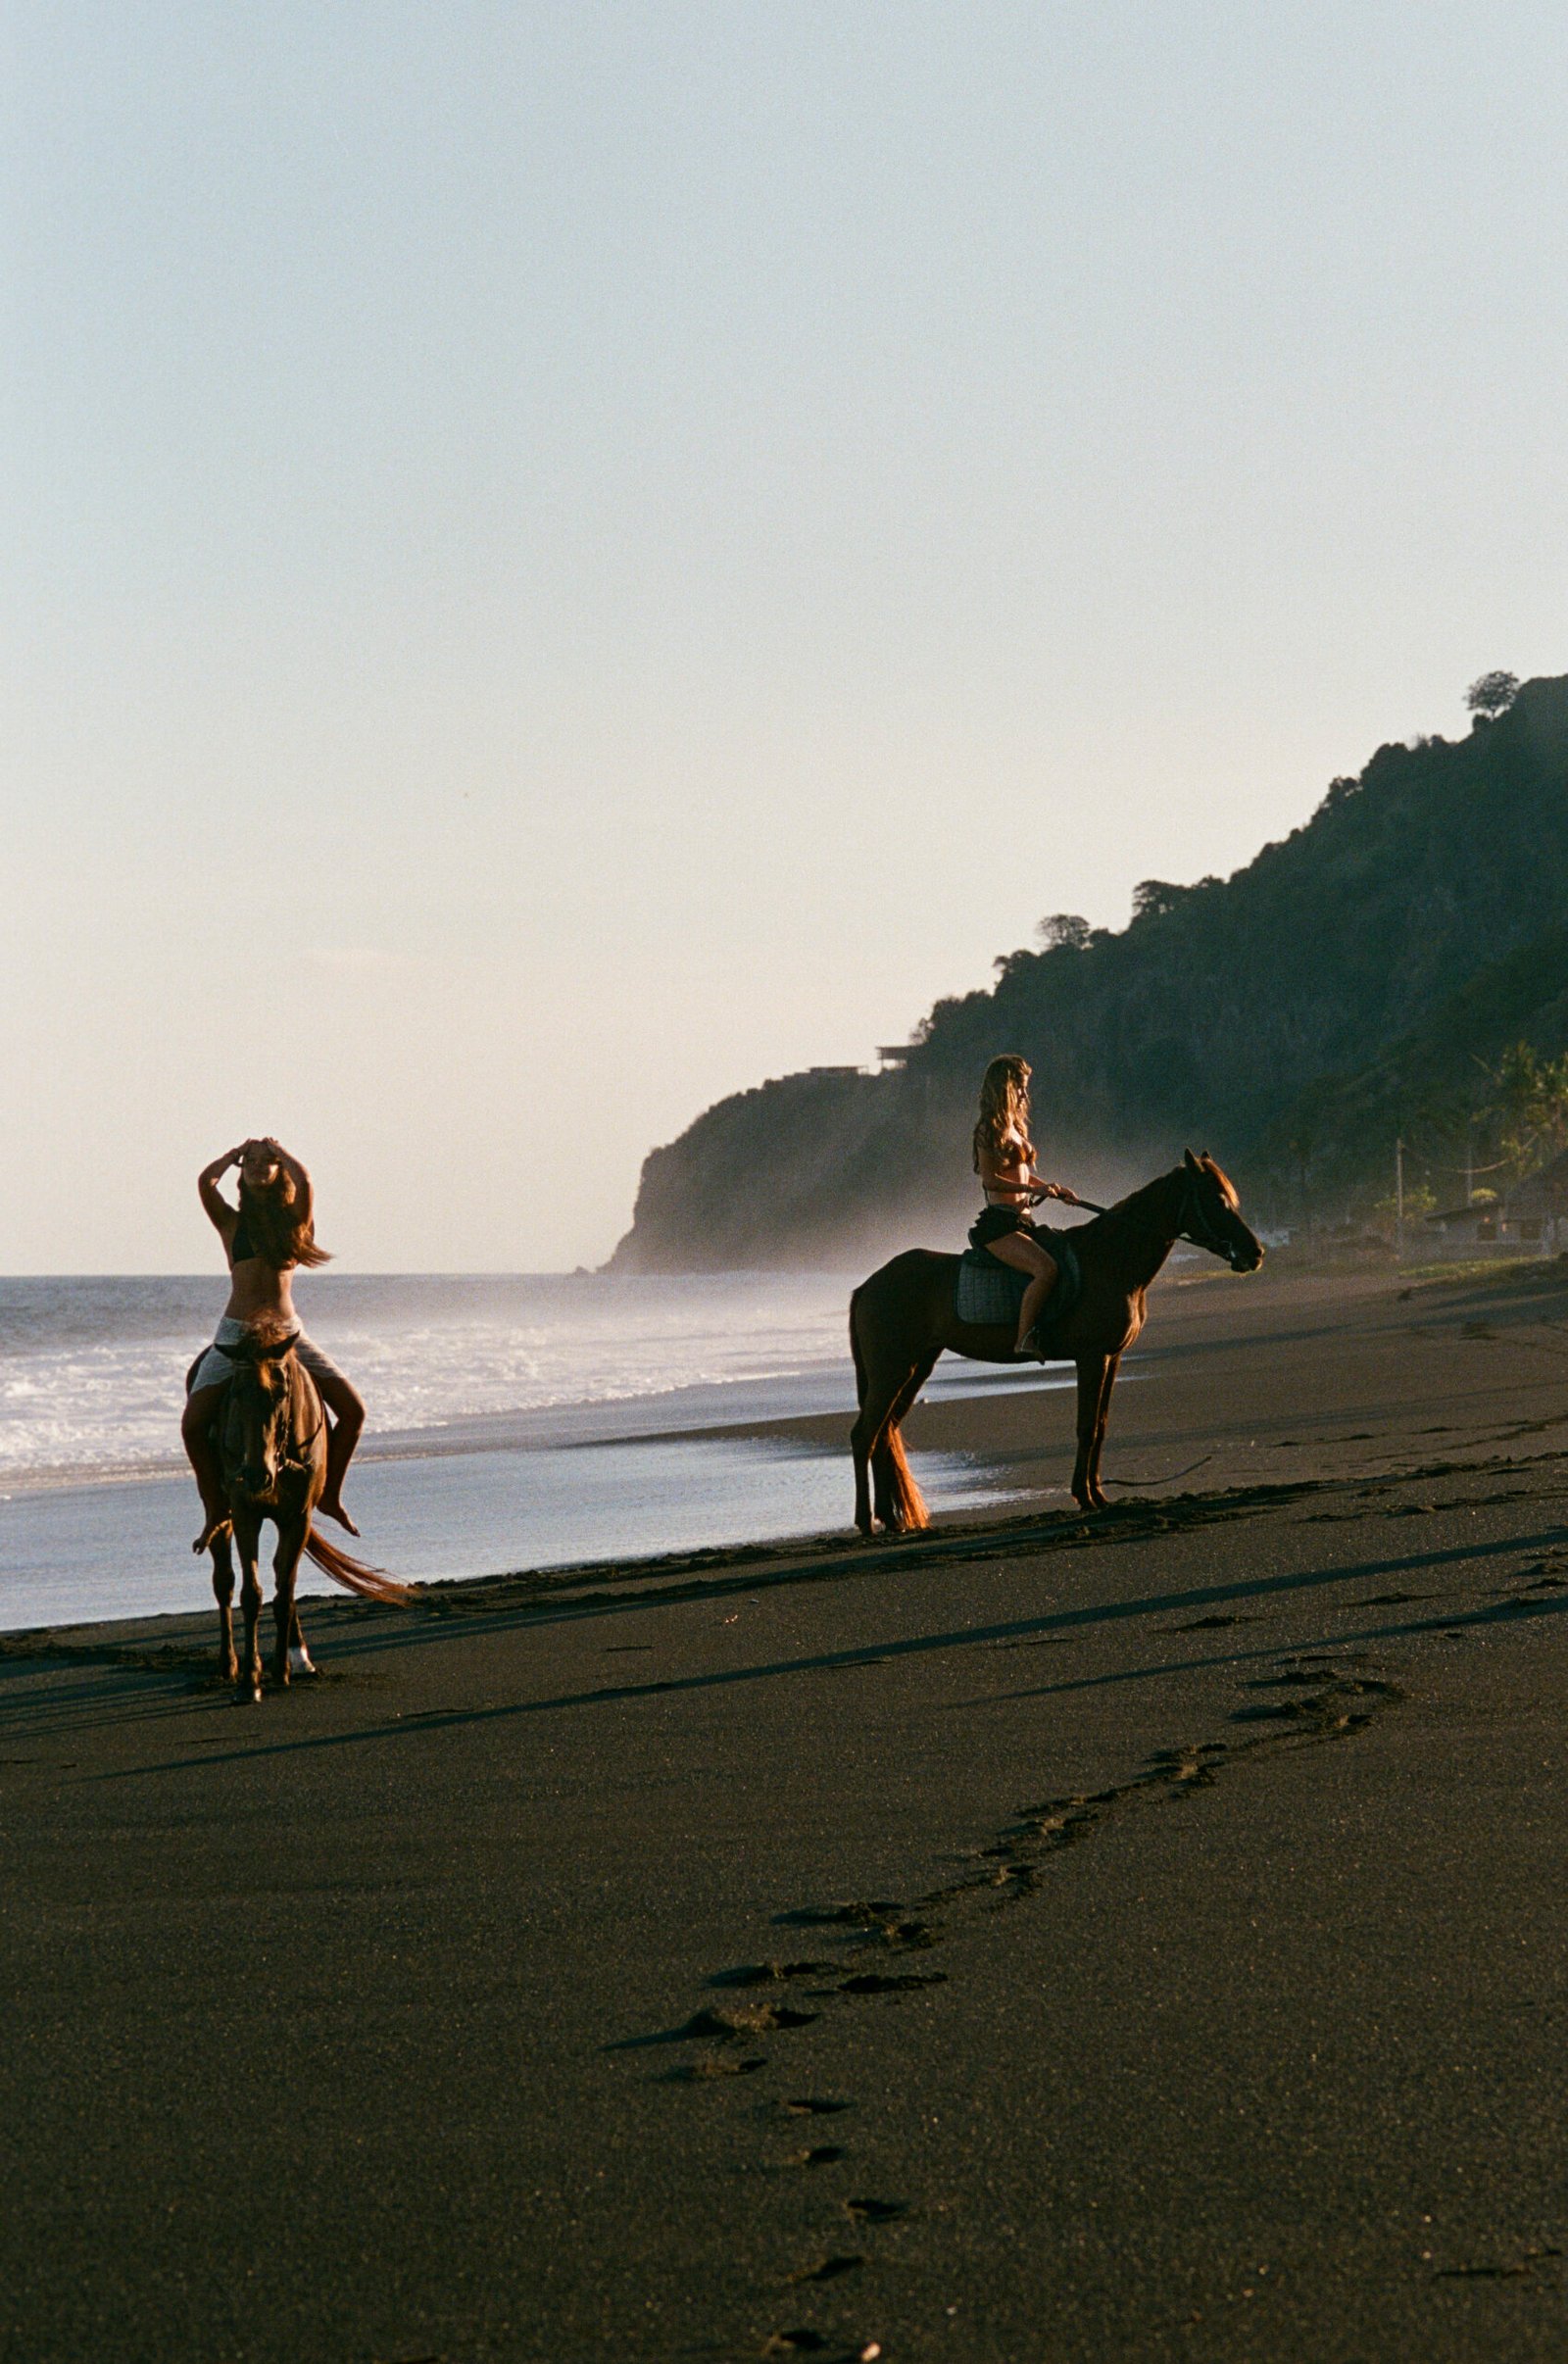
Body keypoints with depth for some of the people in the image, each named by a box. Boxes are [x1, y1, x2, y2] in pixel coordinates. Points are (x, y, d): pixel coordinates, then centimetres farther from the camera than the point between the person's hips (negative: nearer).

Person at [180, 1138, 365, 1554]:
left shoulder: (294, 1219, 8)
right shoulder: (232, 1223, 7)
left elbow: (305, 1181, -12)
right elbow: (205, 1181, -9)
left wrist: (277, 1150, 6)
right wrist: (234, 1154, 9)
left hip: (288, 1333, 1)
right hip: (235, 1333, -1)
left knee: (352, 1410, -11)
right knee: (193, 1423, -18)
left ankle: (330, 1495, 6)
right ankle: (216, 1508, 0)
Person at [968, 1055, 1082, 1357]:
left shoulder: (1015, 1126, 18)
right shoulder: (990, 1130, -8)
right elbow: (989, 1179, -16)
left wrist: (1056, 1189, 15)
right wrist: (1035, 1189, -21)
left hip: (1021, 1222, 10)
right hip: (998, 1223, -10)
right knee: (1046, 1268, -29)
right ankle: (1023, 1340, -27)